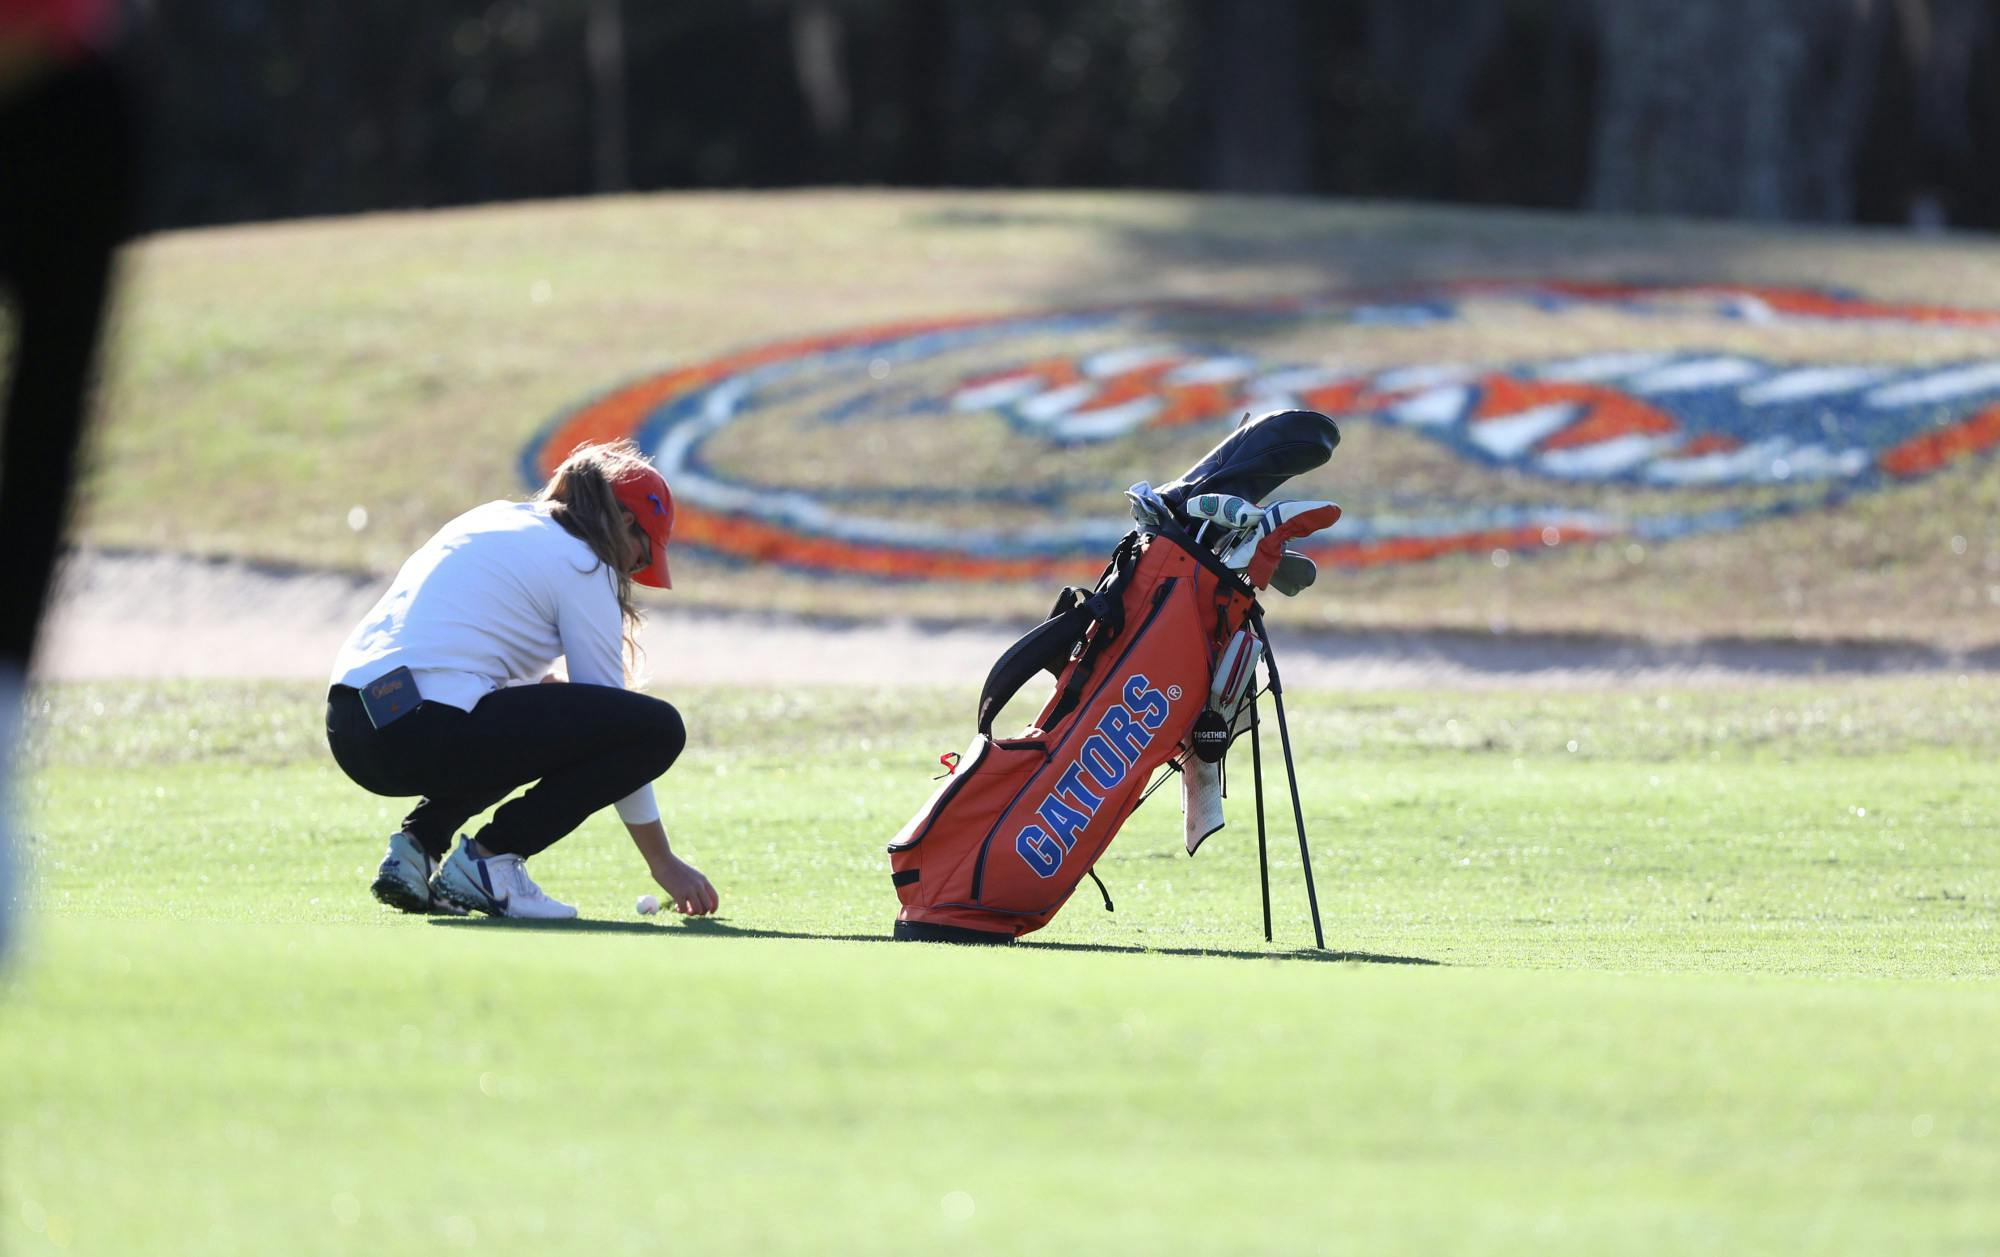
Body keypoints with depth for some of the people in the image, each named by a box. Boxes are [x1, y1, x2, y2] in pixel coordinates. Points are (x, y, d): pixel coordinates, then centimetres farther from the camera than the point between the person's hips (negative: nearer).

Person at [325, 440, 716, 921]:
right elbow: (609, 711, 3)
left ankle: (416, 845, 16)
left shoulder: (493, 520, 25)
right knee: (659, 727, -5)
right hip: (428, 732, -9)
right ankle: (488, 859, -5)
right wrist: (663, 861, 9)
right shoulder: (581, 563, 2)